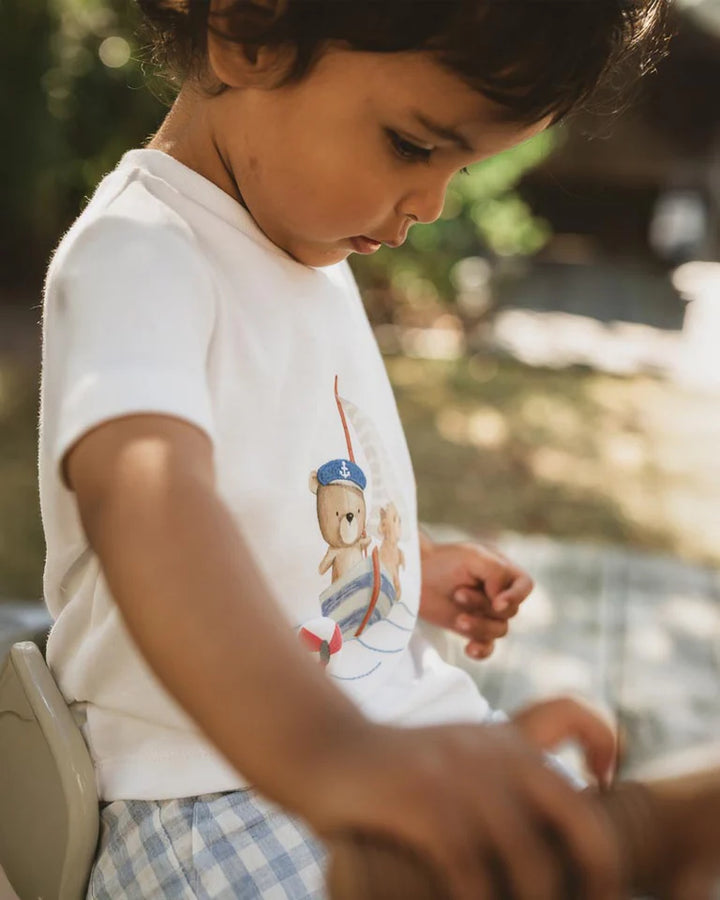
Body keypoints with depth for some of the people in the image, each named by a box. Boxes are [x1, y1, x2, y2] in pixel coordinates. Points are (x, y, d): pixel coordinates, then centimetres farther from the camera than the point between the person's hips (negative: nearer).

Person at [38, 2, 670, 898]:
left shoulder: (306, 246, 11)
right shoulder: (138, 254, -19)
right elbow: (148, 493, -40)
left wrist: (410, 560, 16)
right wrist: (318, 747, -54)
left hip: (390, 712, 8)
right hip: (216, 778, -8)